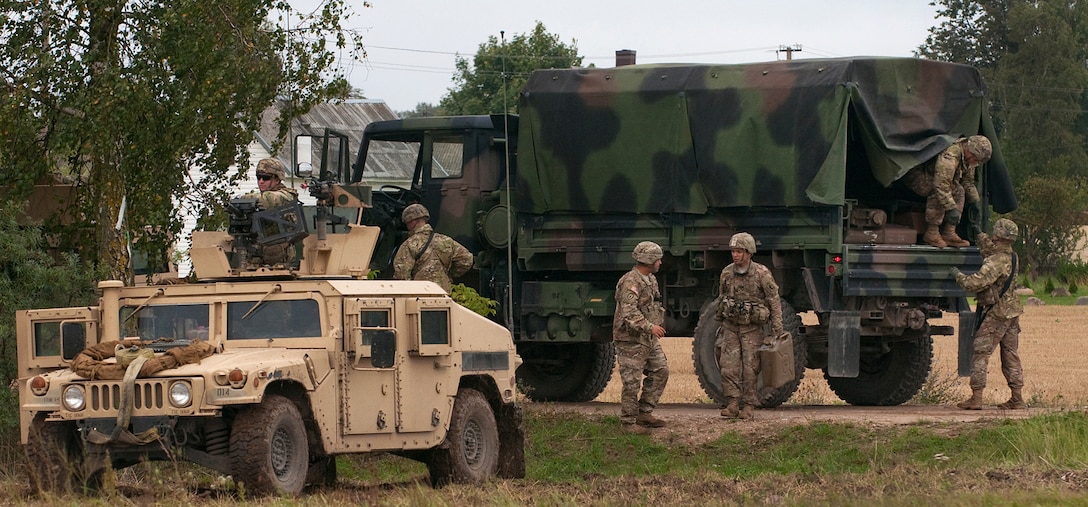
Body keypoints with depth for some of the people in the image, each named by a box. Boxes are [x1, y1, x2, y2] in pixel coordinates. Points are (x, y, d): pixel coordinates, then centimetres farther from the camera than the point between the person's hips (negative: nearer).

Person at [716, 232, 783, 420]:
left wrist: (777, 331, -9)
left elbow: (775, 303, -6)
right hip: (730, 327, 4)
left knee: (750, 368, -3)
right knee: (729, 367, -5)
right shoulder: (726, 274, 3)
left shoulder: (762, 274, -10)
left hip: (752, 328, -4)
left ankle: (748, 406, 5)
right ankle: (733, 403, -1)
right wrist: (721, 323, 20)